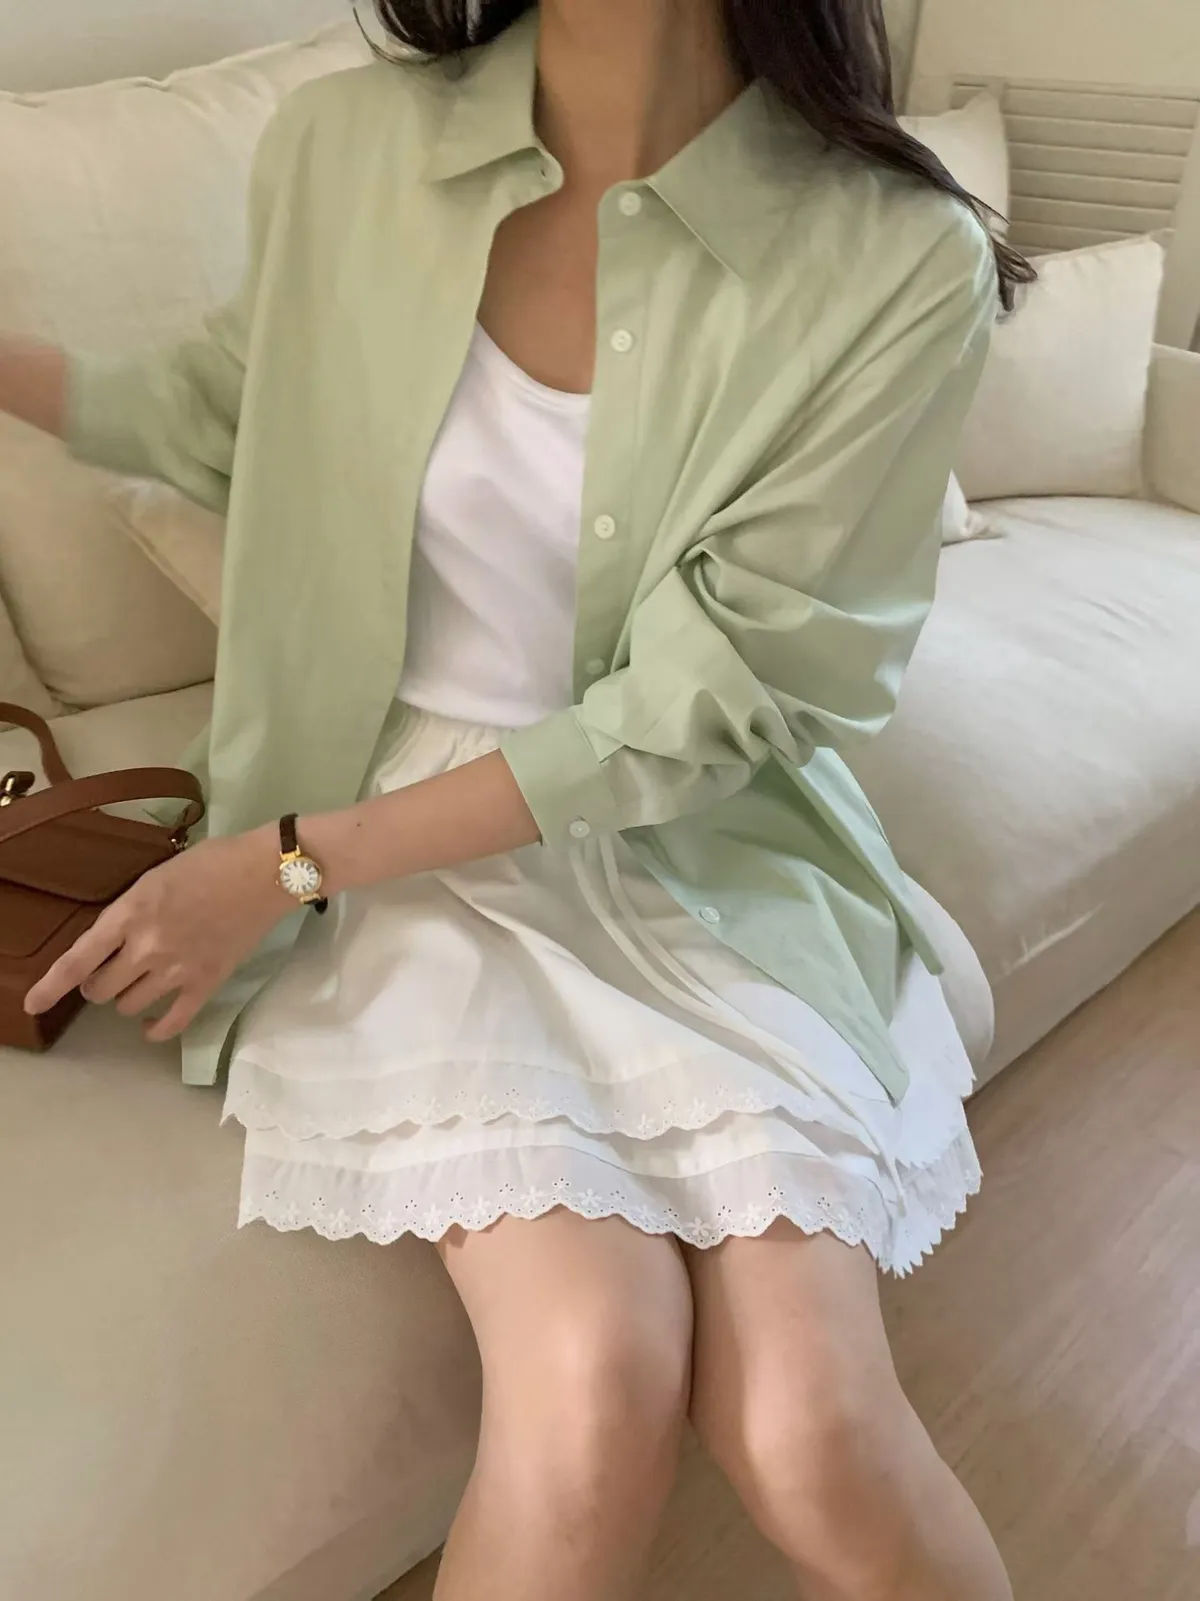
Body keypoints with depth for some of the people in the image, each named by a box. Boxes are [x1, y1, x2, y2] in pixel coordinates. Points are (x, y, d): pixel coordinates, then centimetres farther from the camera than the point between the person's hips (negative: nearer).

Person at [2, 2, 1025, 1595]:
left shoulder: (900, 262, -12)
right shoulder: (343, 147, -3)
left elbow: (694, 705, -13)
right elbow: (244, 417, 18)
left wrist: (292, 861, -13)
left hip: (700, 856, 0)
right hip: (410, 845, 1)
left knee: (812, 1437, -19)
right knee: (597, 1375, -22)